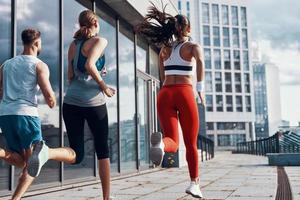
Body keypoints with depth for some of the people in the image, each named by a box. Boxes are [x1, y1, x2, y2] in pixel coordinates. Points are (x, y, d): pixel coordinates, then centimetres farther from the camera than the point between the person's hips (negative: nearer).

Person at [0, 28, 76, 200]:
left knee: (22, 161, 18)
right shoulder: (39, 65, 2)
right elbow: (48, 94, -9)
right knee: (31, 164, -5)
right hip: (26, 114, -5)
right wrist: (53, 103, 13)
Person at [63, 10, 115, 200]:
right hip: (94, 103, -4)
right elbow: (90, 65, -19)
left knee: (77, 155, 7)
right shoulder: (100, 41, -3)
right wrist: (103, 86, -8)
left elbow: (71, 76, 15)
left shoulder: (73, 44, 14)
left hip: (71, 102, 5)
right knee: (103, 151, 12)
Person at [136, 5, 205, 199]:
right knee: (191, 143, 12)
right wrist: (200, 87, -15)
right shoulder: (193, 46, 5)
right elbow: (199, 60, -20)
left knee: (173, 143, -3)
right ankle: (195, 183, 15)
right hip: (184, 94, -3)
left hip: (165, 95, 3)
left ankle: (161, 143, -39)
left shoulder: (164, 49, 18)